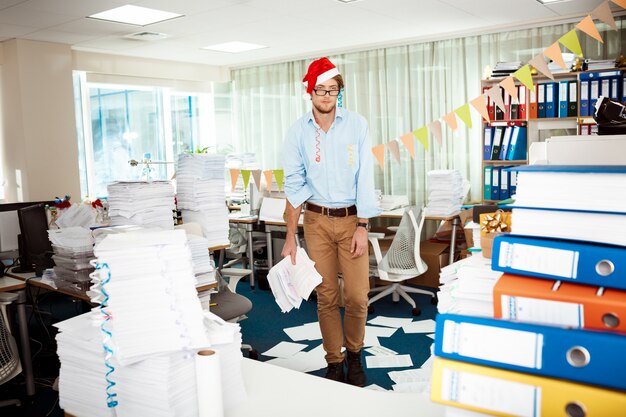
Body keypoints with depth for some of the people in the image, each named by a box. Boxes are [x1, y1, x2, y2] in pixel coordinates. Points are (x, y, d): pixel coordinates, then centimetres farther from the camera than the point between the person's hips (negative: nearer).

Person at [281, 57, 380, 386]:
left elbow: (365, 178, -5)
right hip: (316, 219, 1)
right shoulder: (298, 131, -1)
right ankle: (334, 361, 24)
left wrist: (362, 227, -10)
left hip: (351, 217, -1)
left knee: (357, 296, -1)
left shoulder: (357, 125, -4)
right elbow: (294, 185, 0)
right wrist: (291, 237, -3)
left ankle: (354, 353, 26)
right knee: (326, 295, 7)